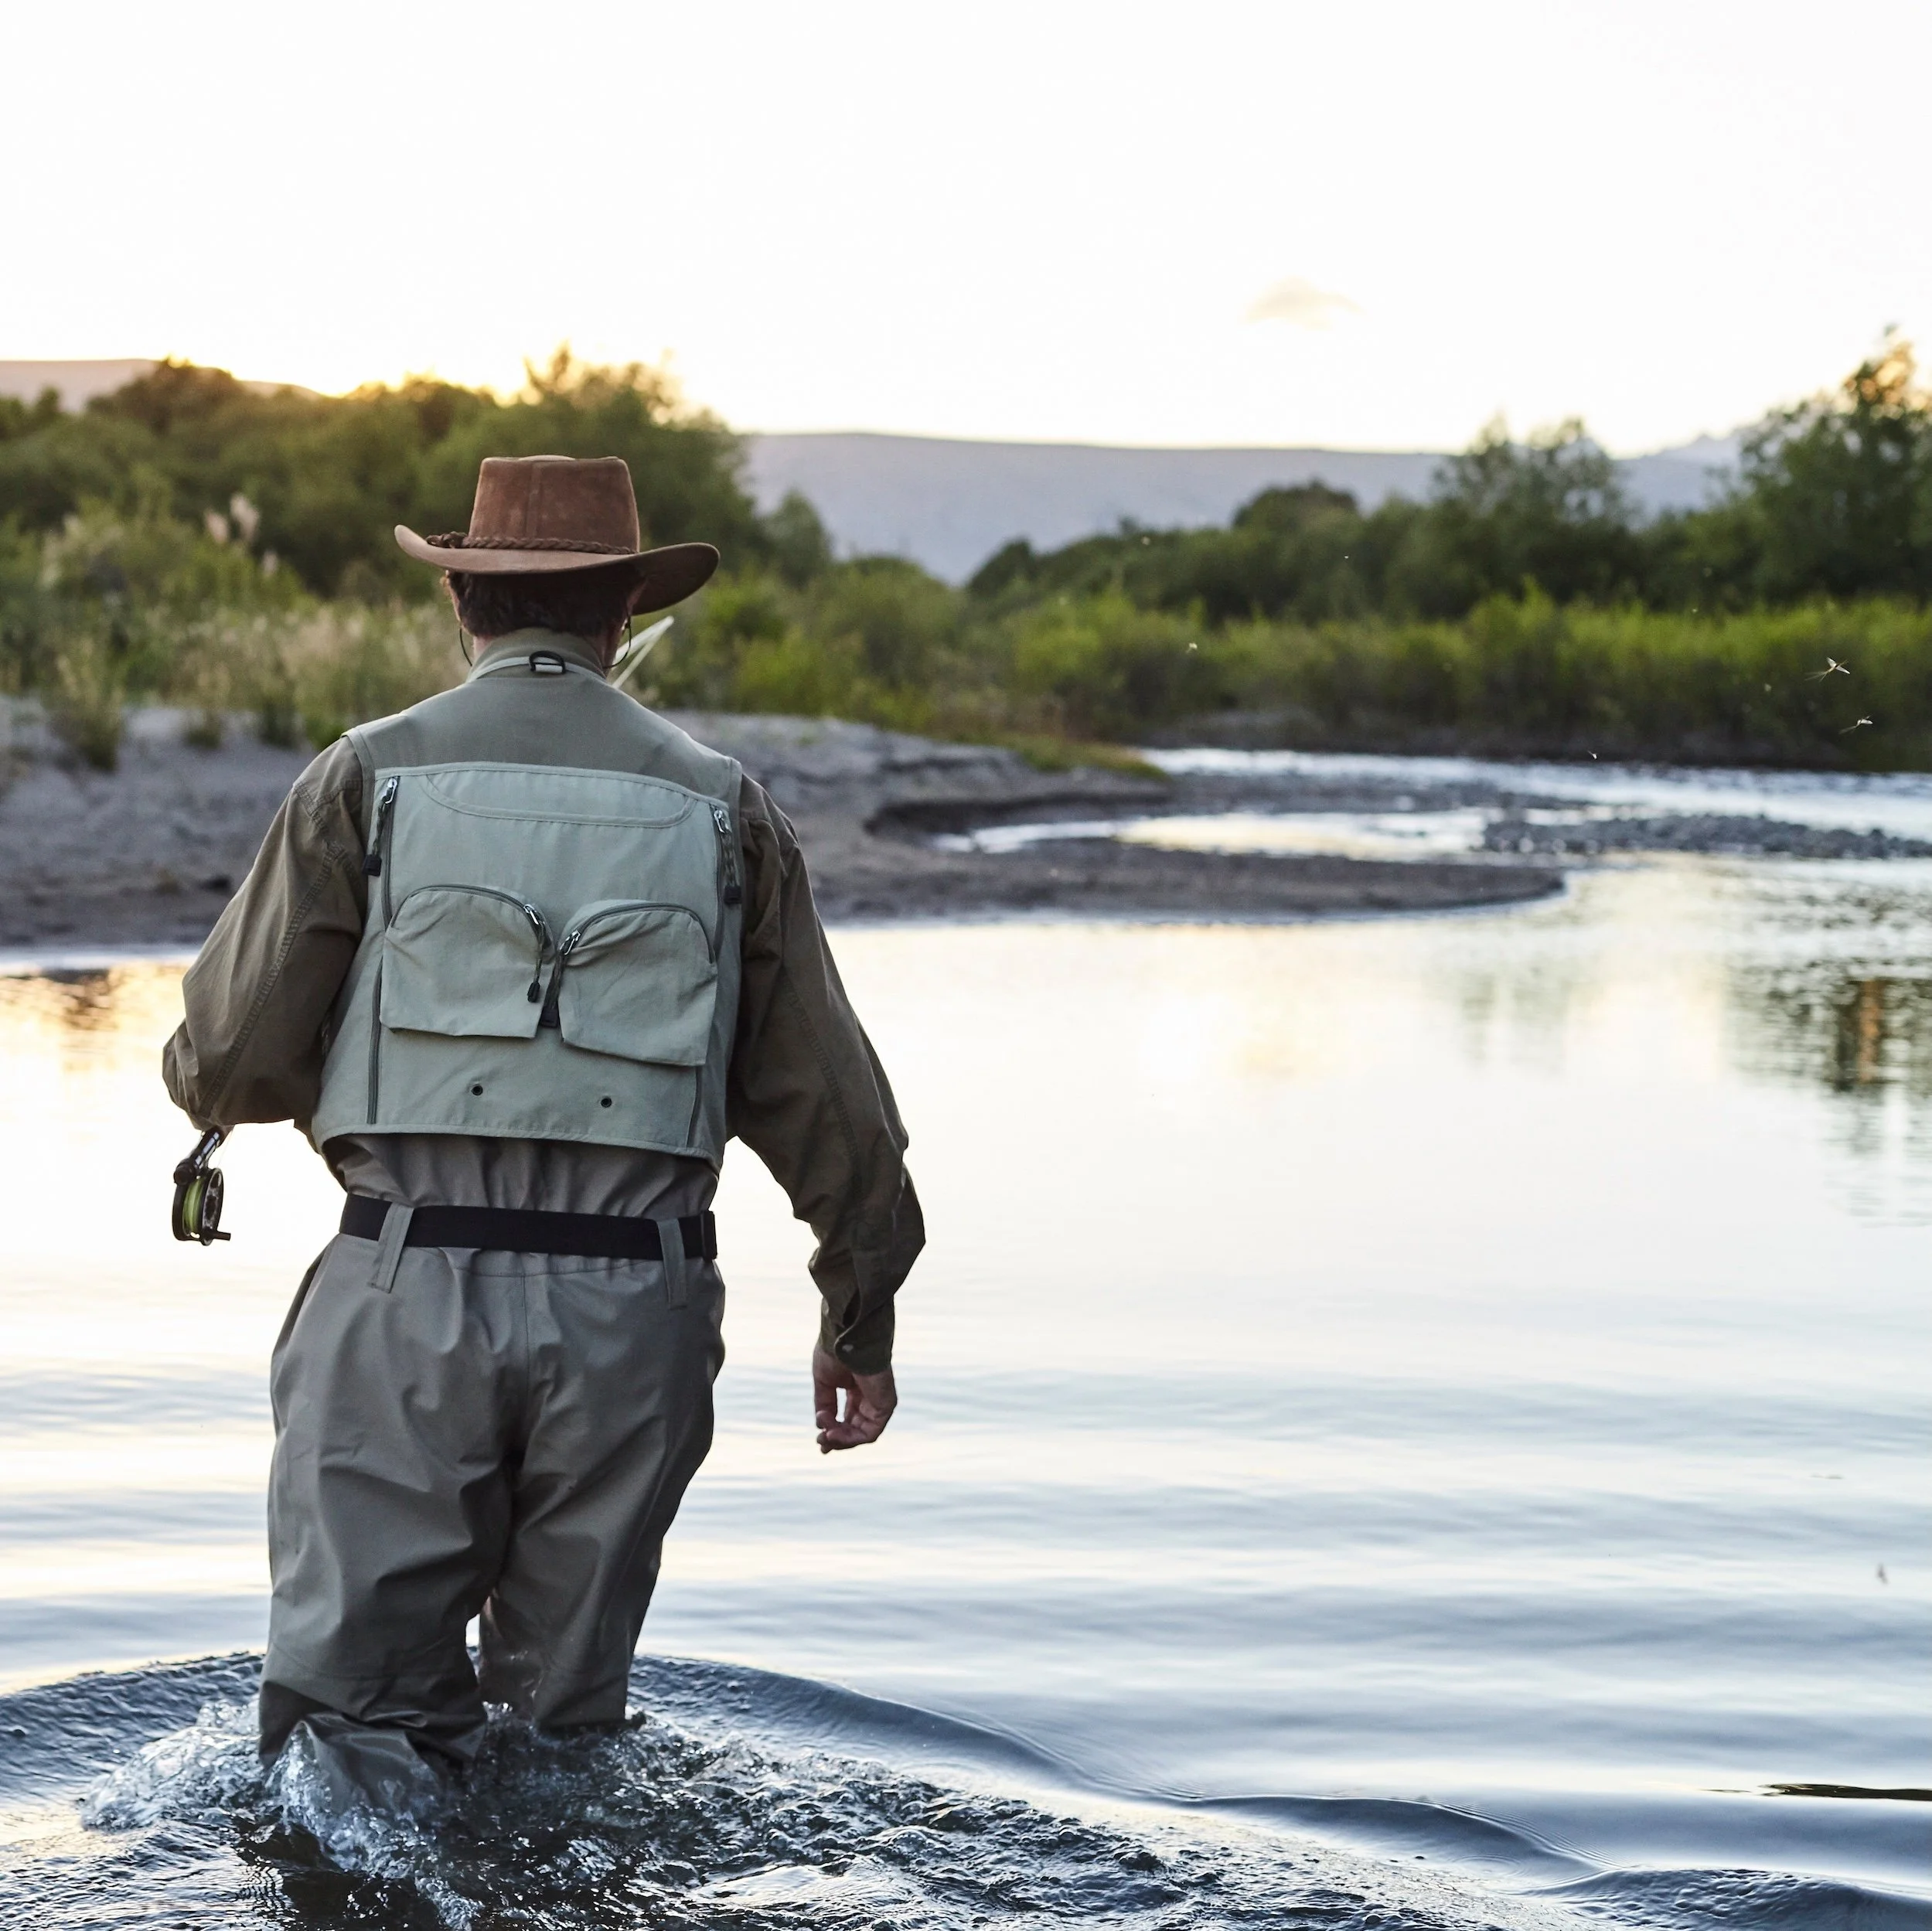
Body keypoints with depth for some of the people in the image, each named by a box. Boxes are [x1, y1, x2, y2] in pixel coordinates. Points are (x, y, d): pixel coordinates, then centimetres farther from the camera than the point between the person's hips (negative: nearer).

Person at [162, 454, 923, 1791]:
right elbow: (826, 1096, 10)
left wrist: (212, 1089, 25)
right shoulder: (718, 808, 9)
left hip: (411, 1287, -2)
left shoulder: (371, 778, 3)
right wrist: (861, 1319, 21)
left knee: (361, 1688, 1)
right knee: (567, 1709, 14)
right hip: (633, 1302, 2)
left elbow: (233, 1057, 1)